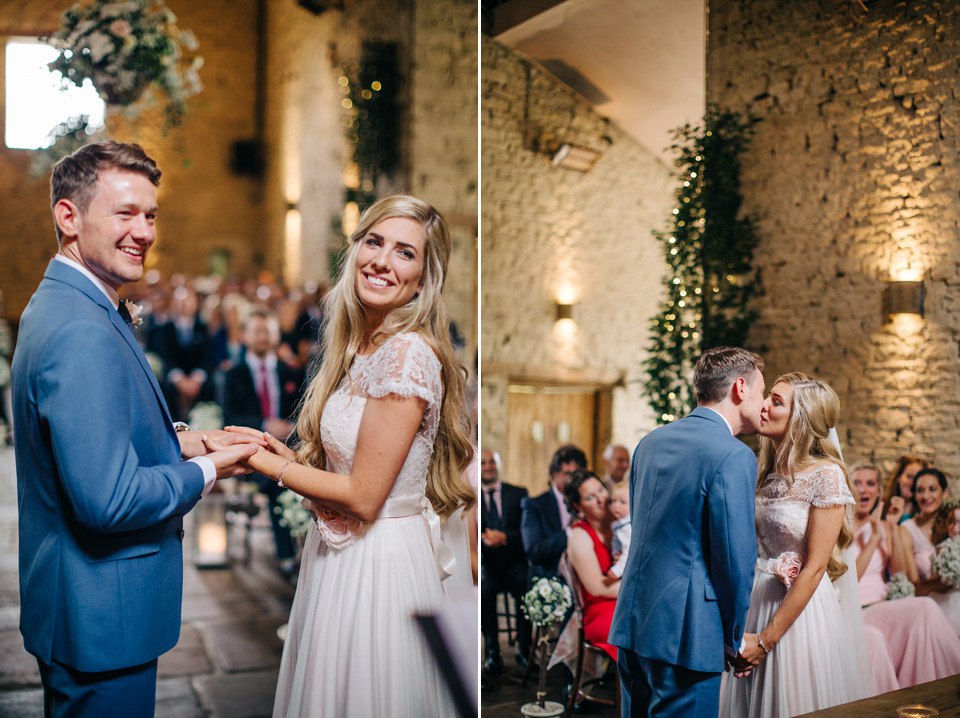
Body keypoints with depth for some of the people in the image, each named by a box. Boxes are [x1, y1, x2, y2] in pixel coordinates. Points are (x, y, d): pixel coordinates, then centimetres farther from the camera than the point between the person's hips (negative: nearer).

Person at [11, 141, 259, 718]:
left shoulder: (58, 305, 7)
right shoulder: (82, 333, -27)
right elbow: (109, 499, -30)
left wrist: (184, 441, 2)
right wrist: (207, 471, -15)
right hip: (102, 617, -10)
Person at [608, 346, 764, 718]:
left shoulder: (651, 441, 10)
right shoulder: (734, 457, -14)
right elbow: (736, 558, -13)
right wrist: (736, 637, 2)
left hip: (631, 619, 8)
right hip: (685, 633, -8)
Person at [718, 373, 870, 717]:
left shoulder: (826, 474, -14)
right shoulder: (764, 471, 5)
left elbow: (814, 568, -15)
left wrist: (766, 640, -14)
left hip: (803, 608, -6)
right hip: (754, 599, 6)